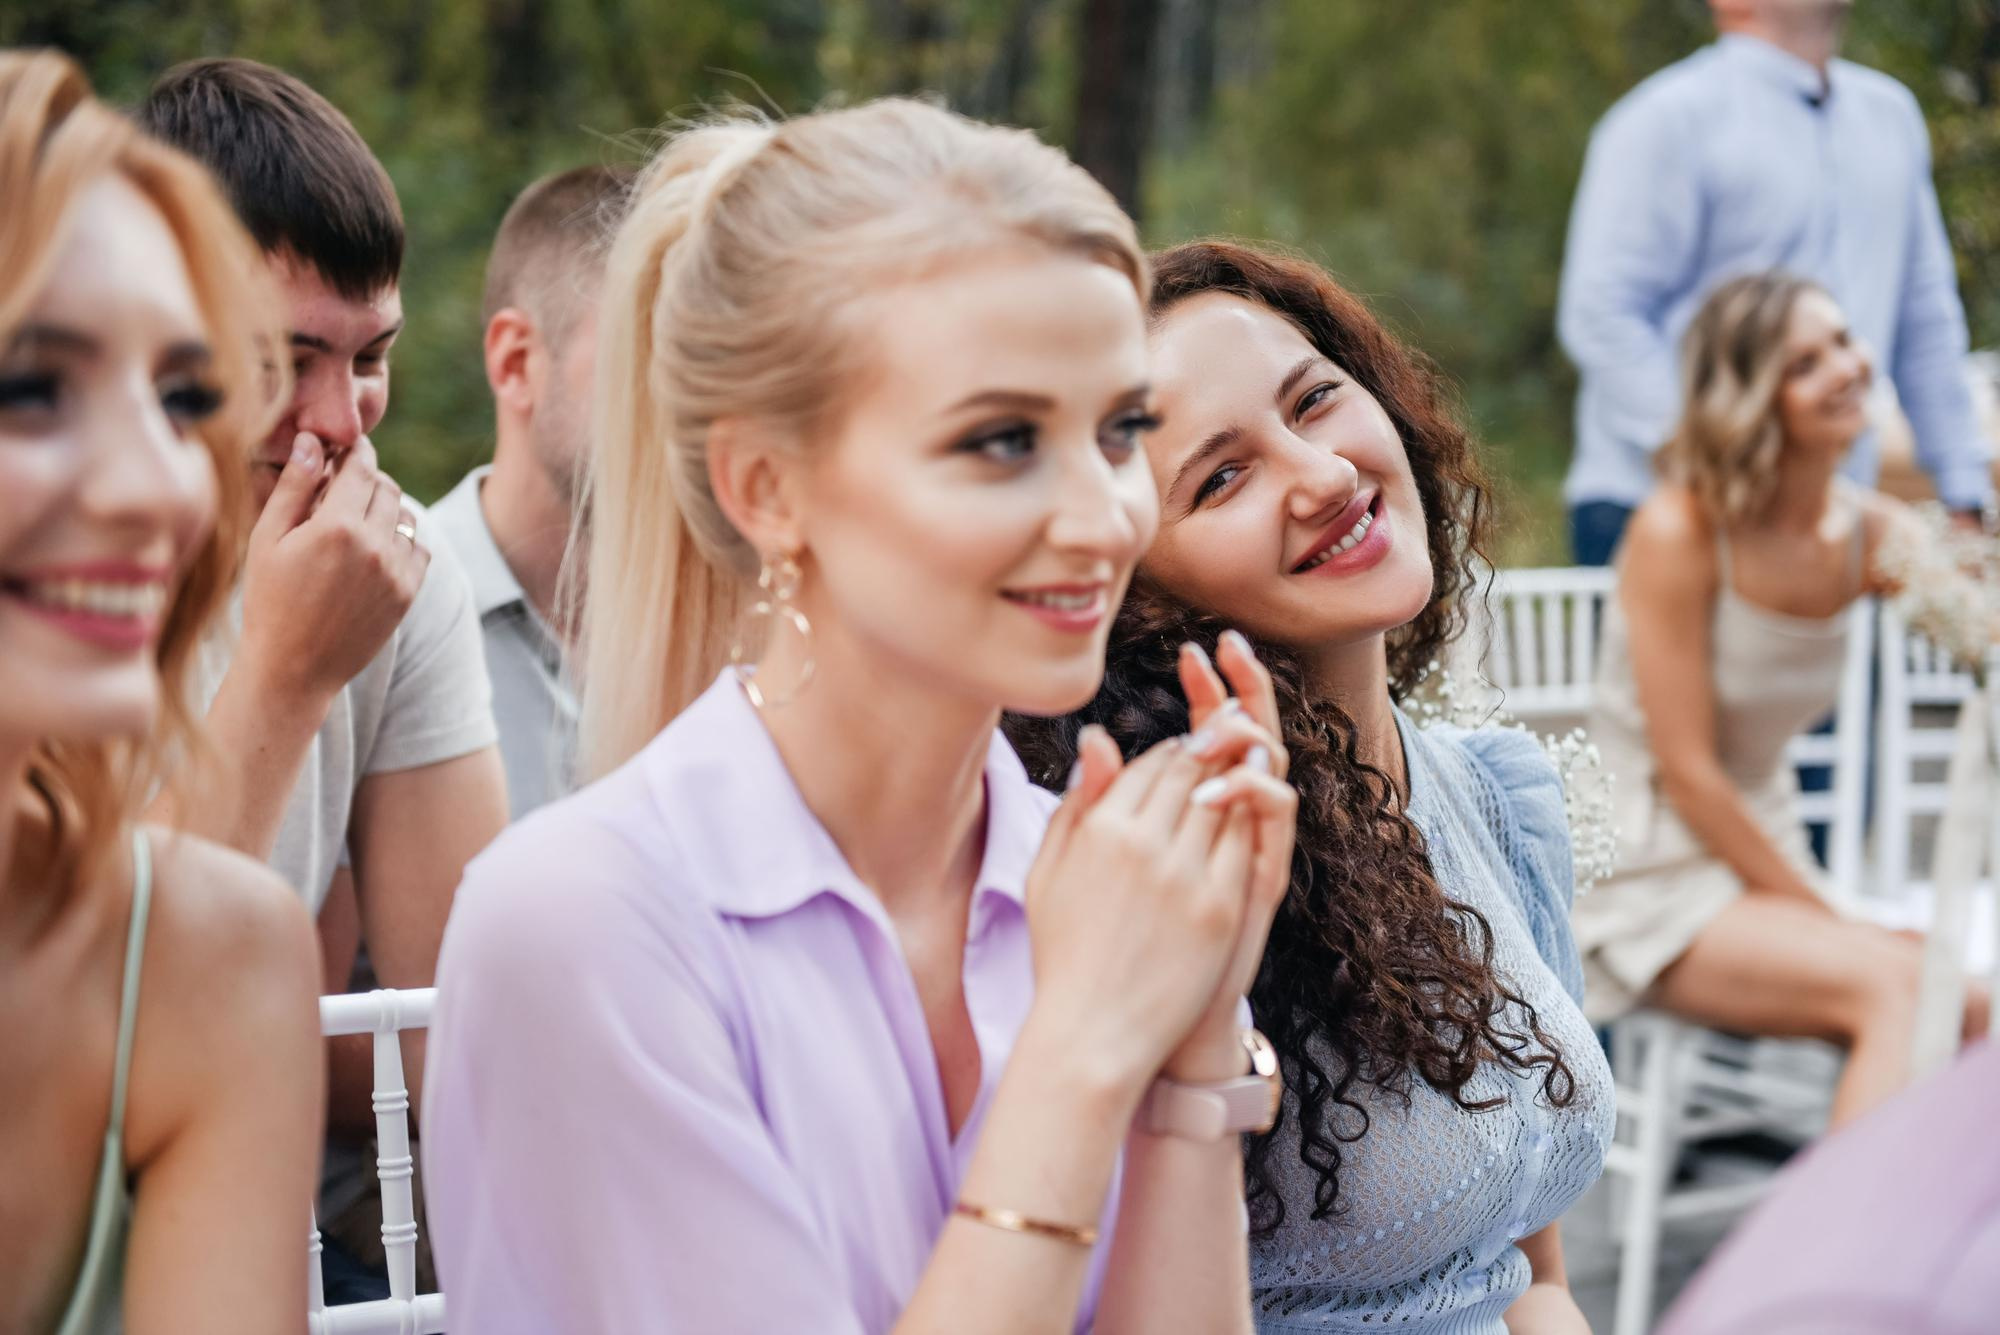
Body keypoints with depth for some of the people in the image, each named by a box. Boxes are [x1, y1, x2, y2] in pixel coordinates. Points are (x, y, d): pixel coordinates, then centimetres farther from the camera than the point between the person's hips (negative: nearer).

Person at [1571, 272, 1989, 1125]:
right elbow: (1687, 773, -14)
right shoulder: (1679, 533, -14)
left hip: (1765, 860, 6)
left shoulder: (1875, 536, 3)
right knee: (1894, 987, -27)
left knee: (1974, 1009, -16)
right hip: (1648, 882, -6)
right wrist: (1831, 919, -11)